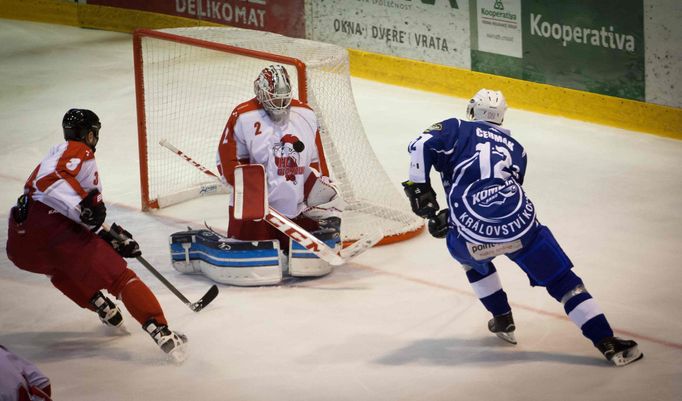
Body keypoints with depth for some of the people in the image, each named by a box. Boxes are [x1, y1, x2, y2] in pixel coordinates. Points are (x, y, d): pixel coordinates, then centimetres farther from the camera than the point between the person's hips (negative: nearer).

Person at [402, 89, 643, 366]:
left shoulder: (457, 130, 15)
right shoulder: (516, 148, 28)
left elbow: (422, 146, -3)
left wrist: (419, 190, 6)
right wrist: (451, 218, 34)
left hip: (472, 235, -1)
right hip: (519, 225, 1)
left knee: (471, 258, 36)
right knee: (562, 281, 8)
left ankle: (503, 320, 36)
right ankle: (608, 343, -1)